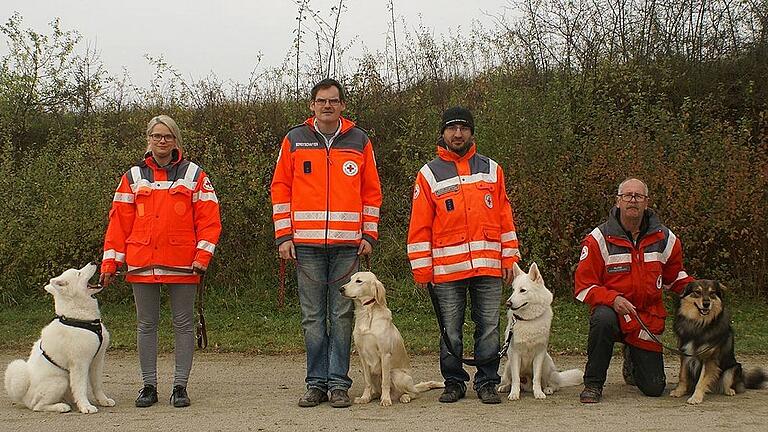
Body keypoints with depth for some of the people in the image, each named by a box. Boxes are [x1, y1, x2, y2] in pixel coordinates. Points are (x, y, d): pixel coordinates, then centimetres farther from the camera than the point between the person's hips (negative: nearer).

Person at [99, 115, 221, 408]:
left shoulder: (194, 176, 5)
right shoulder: (133, 178, 11)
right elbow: (119, 222, 9)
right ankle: (149, 386, 14)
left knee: (183, 324, 2)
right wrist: (110, 262, 3)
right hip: (141, 265, 2)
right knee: (146, 325, 6)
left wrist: (203, 256, -10)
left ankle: (180, 386, 10)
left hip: (182, 264, -2)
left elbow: (209, 220, 1)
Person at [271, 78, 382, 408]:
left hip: (347, 245, 0)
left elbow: (371, 191, 11)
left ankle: (338, 383, 7)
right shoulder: (295, 140, 7)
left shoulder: (359, 141, 8)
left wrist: (369, 235, 4)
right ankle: (317, 383, 11)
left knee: (342, 316, 1)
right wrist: (283, 235, 1)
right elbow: (280, 189, 8)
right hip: (306, 244, 0)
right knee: (312, 318, 4)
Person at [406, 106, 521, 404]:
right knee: (450, 332, 4)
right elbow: (419, 226, 4)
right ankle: (454, 382, 16)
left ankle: (487, 383, 13)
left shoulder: (491, 169, 12)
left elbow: (505, 216, 12)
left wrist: (509, 258, 5)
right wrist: (421, 270, -2)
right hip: (447, 269, -1)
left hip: (489, 267, 1)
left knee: (488, 329, 3)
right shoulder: (429, 174, 6)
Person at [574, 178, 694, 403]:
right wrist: (613, 299, -28)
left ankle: (632, 359, 38)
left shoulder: (664, 239, 2)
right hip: (613, 310, -3)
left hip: (648, 319, 3)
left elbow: (675, 275, 18)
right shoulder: (599, 239, -9)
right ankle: (593, 384, -20)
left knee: (654, 388, 0)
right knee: (603, 319, -40)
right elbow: (583, 286, -11)